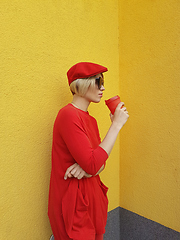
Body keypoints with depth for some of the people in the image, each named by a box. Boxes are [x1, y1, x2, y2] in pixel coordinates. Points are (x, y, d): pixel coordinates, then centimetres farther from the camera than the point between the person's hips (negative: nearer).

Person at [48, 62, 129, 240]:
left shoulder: (90, 119, 7)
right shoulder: (69, 115, -20)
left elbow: (100, 164, 6)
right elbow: (92, 165, -26)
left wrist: (87, 167, -18)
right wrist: (116, 124, -21)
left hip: (92, 197, 8)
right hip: (73, 205, -8)